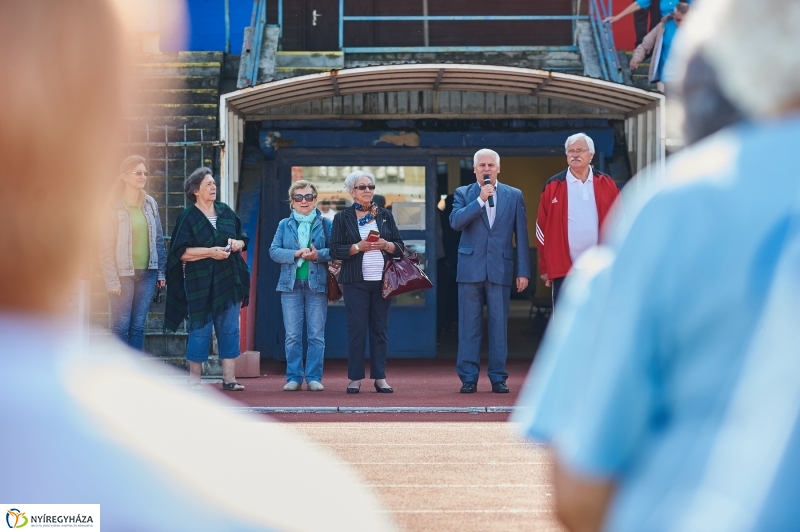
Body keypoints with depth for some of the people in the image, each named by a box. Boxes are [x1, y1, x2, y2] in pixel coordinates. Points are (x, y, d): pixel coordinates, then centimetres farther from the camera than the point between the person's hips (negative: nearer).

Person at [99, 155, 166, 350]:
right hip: (123, 274, -4)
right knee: (121, 327, -1)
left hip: (147, 273, 4)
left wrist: (161, 272, 7)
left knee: (138, 326, 7)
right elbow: (106, 247, -8)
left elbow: (159, 240, 11)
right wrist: (112, 280, -13)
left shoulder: (150, 204, 6)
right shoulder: (114, 207, -8)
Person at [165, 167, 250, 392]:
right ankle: (194, 379, 8)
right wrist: (210, 252, -19)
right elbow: (180, 252, -11)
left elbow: (242, 237, 19)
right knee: (200, 330, -1)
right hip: (200, 283, -5)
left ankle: (229, 378, 10)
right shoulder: (188, 218, -5)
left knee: (230, 329, 5)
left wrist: (238, 243, -5)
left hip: (228, 280, 5)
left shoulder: (226, 212, 10)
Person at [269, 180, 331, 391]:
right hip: (291, 285, 1)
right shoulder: (284, 225, 11)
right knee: (292, 335, 1)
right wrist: (296, 254, -14)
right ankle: (293, 377, 7)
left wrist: (318, 255, -19)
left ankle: (314, 377, 5)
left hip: (317, 284, -1)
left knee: (317, 334, 0)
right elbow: (274, 251, 1)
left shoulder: (325, 224, 7)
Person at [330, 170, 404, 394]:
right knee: (357, 329, -4)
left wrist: (386, 245, -10)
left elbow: (400, 247, 11)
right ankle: (355, 378, 1)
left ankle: (380, 377, 5)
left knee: (380, 328, 1)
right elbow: (335, 250, -1)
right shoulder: (343, 218, 6)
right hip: (356, 281, -2)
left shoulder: (385, 215, 13)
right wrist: (359, 247, -15)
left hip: (382, 281, 2)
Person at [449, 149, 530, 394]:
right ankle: (468, 377, 5)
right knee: (469, 326, 1)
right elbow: (455, 222, -9)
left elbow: (521, 235, 6)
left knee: (499, 325, 2)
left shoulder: (514, 196, 8)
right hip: (470, 269, 0)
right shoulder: (463, 194, 8)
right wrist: (480, 200, -16)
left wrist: (523, 272, 2)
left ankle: (498, 377, 7)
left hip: (500, 269, 0)